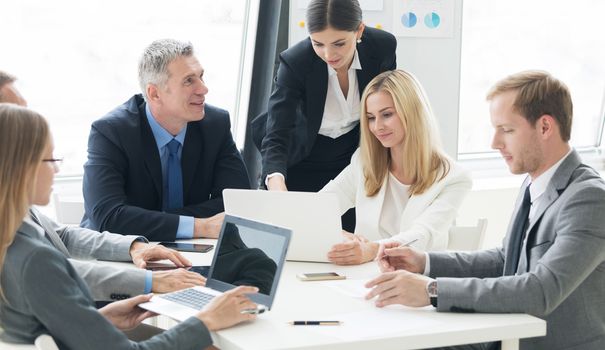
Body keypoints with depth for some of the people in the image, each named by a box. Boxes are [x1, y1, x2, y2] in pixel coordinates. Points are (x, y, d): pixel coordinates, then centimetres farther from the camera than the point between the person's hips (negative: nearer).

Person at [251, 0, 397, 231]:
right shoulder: (294, 63, -29)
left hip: (355, 158, 2)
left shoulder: (383, 47, -21)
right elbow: (276, 137, -33)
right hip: (303, 163, -2)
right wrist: (276, 183, -51)